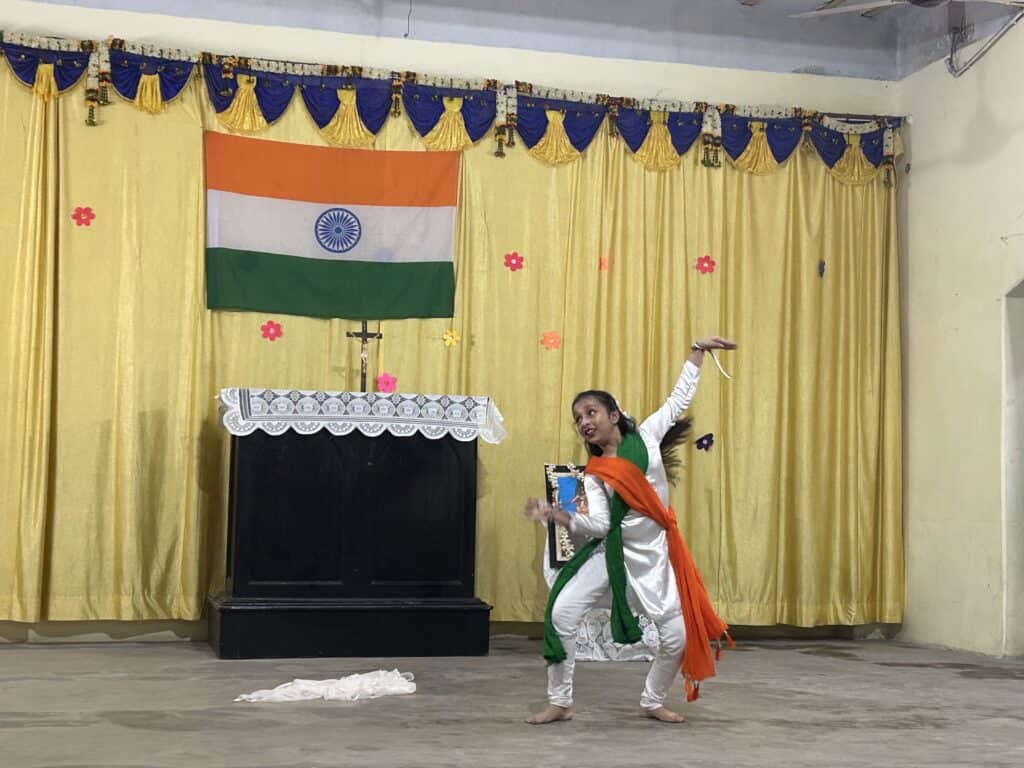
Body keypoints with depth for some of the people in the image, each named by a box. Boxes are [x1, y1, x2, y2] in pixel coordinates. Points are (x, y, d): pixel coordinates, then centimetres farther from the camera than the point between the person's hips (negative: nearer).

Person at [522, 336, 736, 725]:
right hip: (610, 552, 0)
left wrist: (698, 351, 0)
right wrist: (554, 514, -23)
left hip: (654, 555, 0)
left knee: (677, 635, -1)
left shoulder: (646, 435, -2)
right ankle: (559, 703, 3)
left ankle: (652, 702, 26)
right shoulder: (594, 475, -2)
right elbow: (598, 524, -12)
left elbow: (679, 398, 2)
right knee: (561, 613, -11)